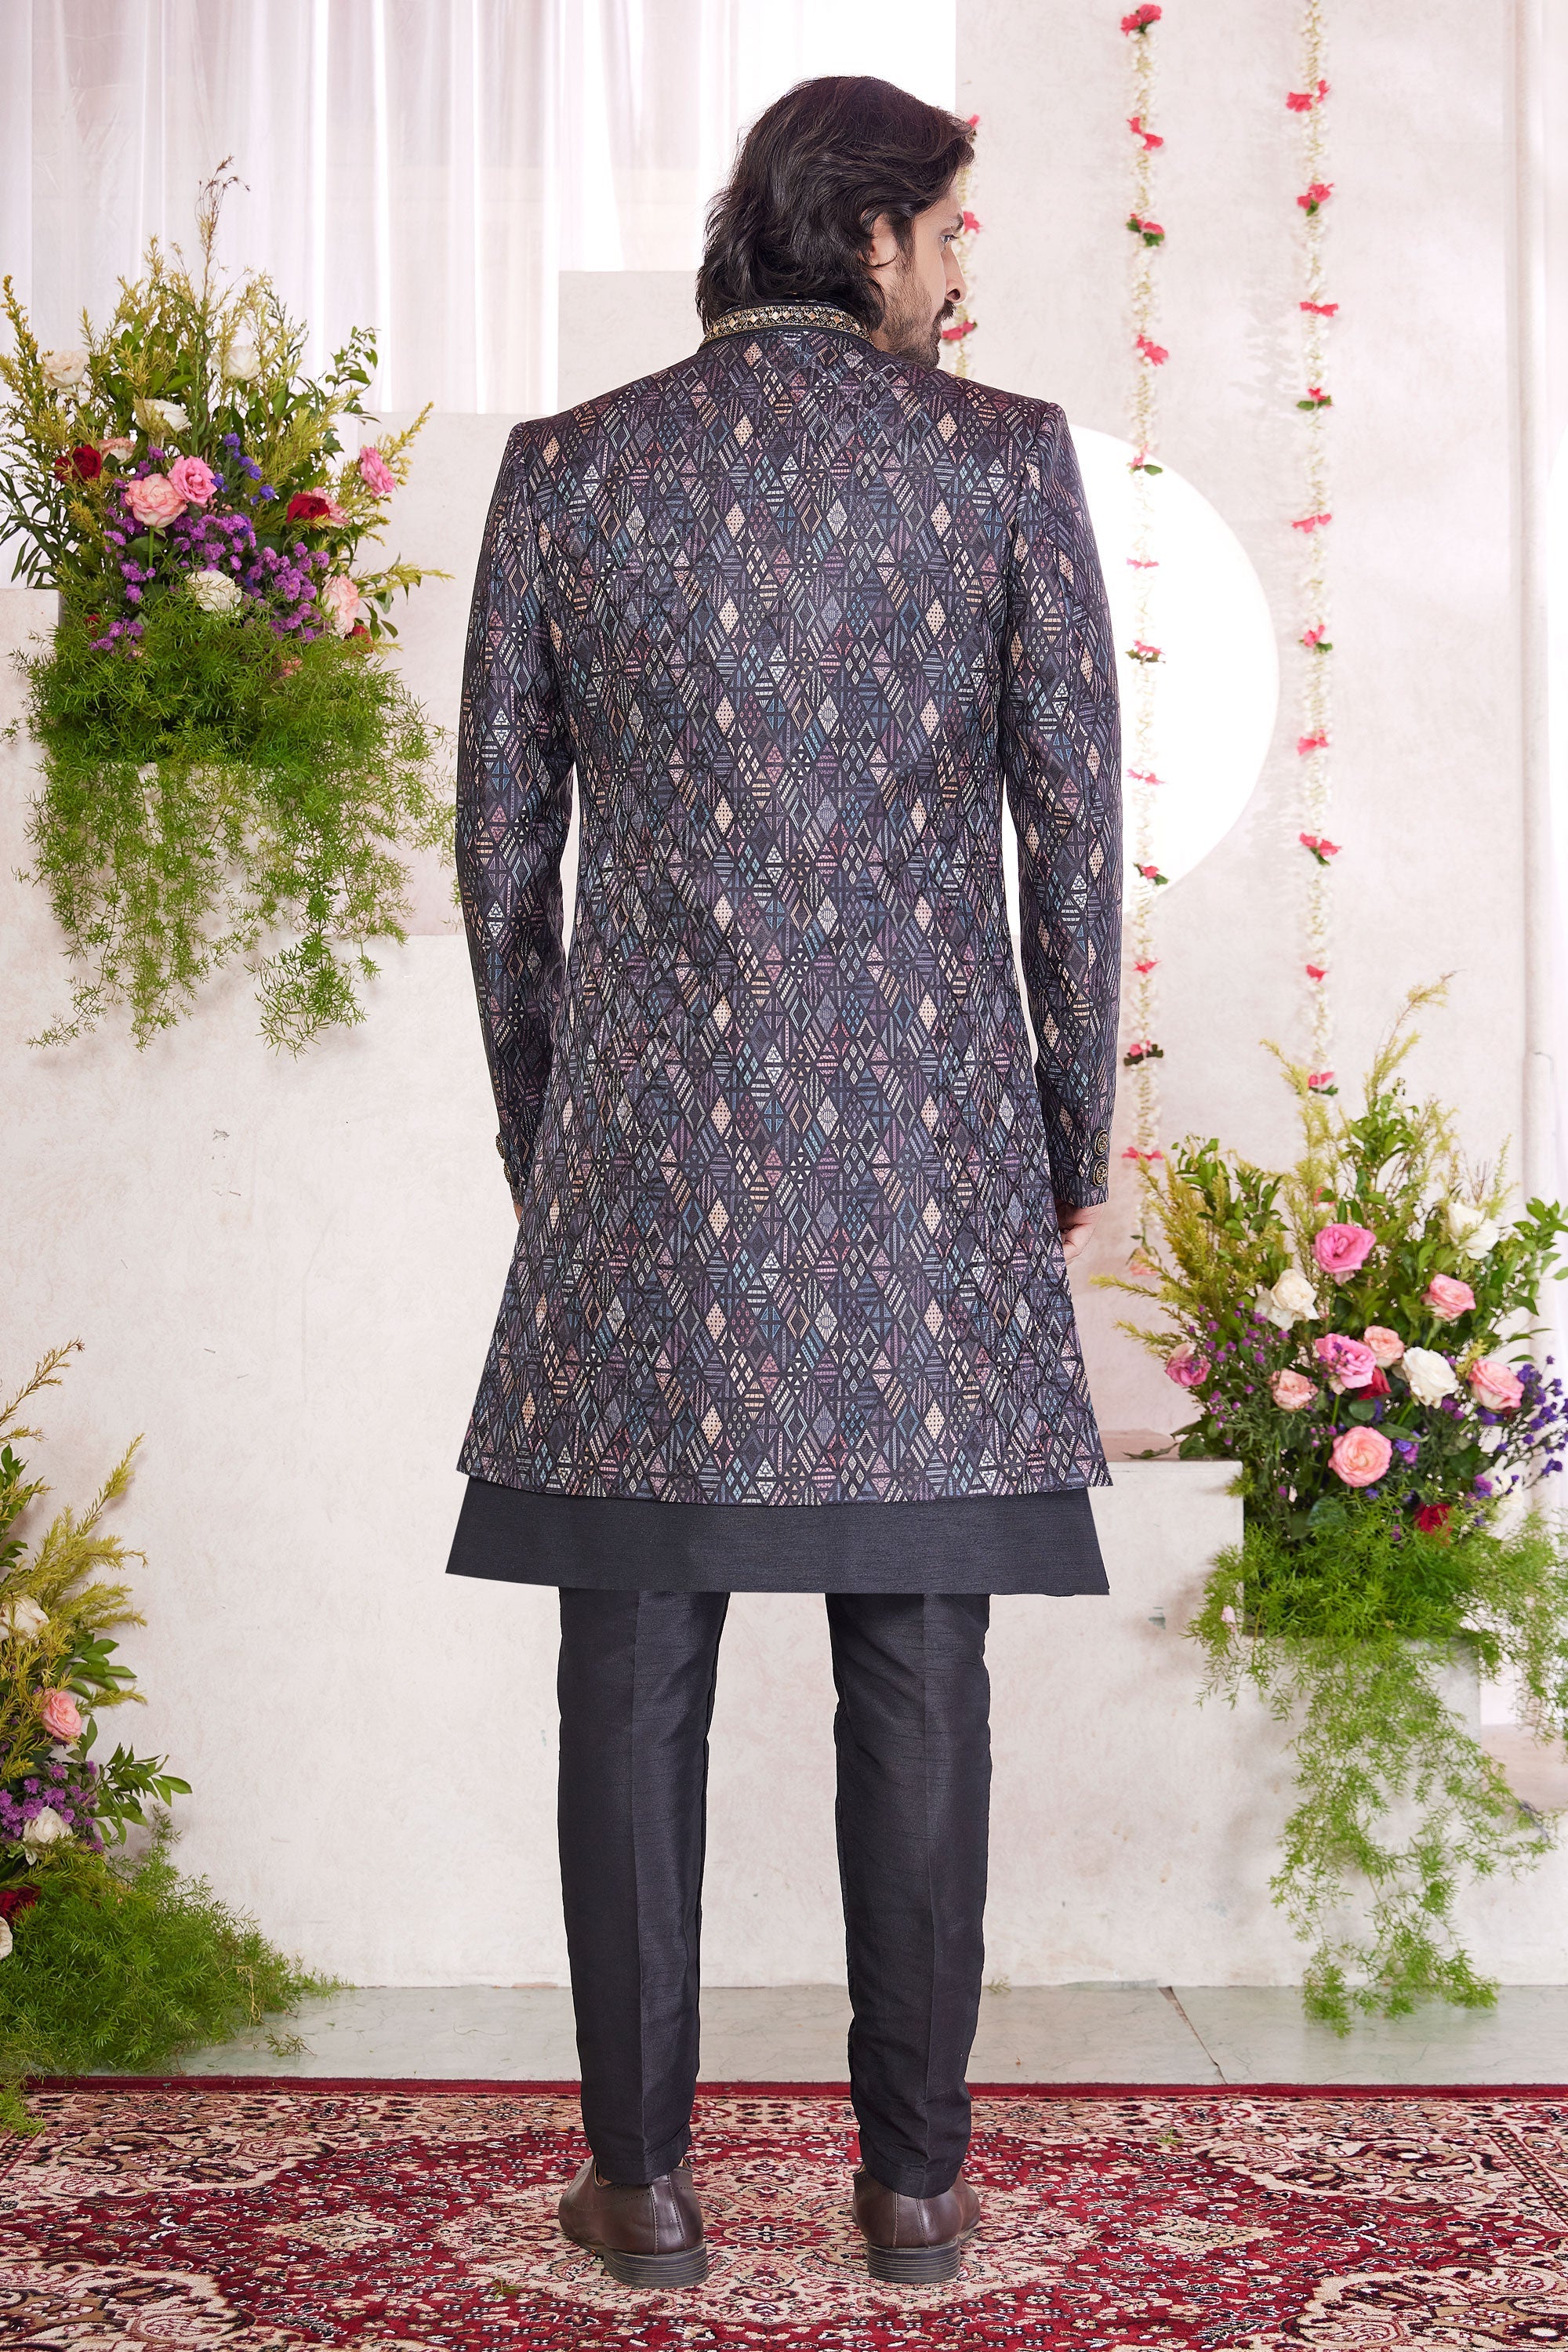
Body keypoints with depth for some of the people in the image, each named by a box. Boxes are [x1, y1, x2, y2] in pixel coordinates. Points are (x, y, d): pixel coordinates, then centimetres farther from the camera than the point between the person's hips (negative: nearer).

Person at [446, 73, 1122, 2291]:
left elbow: (501, 839, 7)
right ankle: (914, 2173, 15)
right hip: (929, 1152, -1)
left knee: (636, 1680, 7)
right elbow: (1076, 818, -1)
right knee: (917, 1677, 7)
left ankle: (645, 2173, 14)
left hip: (647, 1152, 1)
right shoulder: (1003, 454, 1)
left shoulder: (567, 468, 5)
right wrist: (1080, 1124, 10)